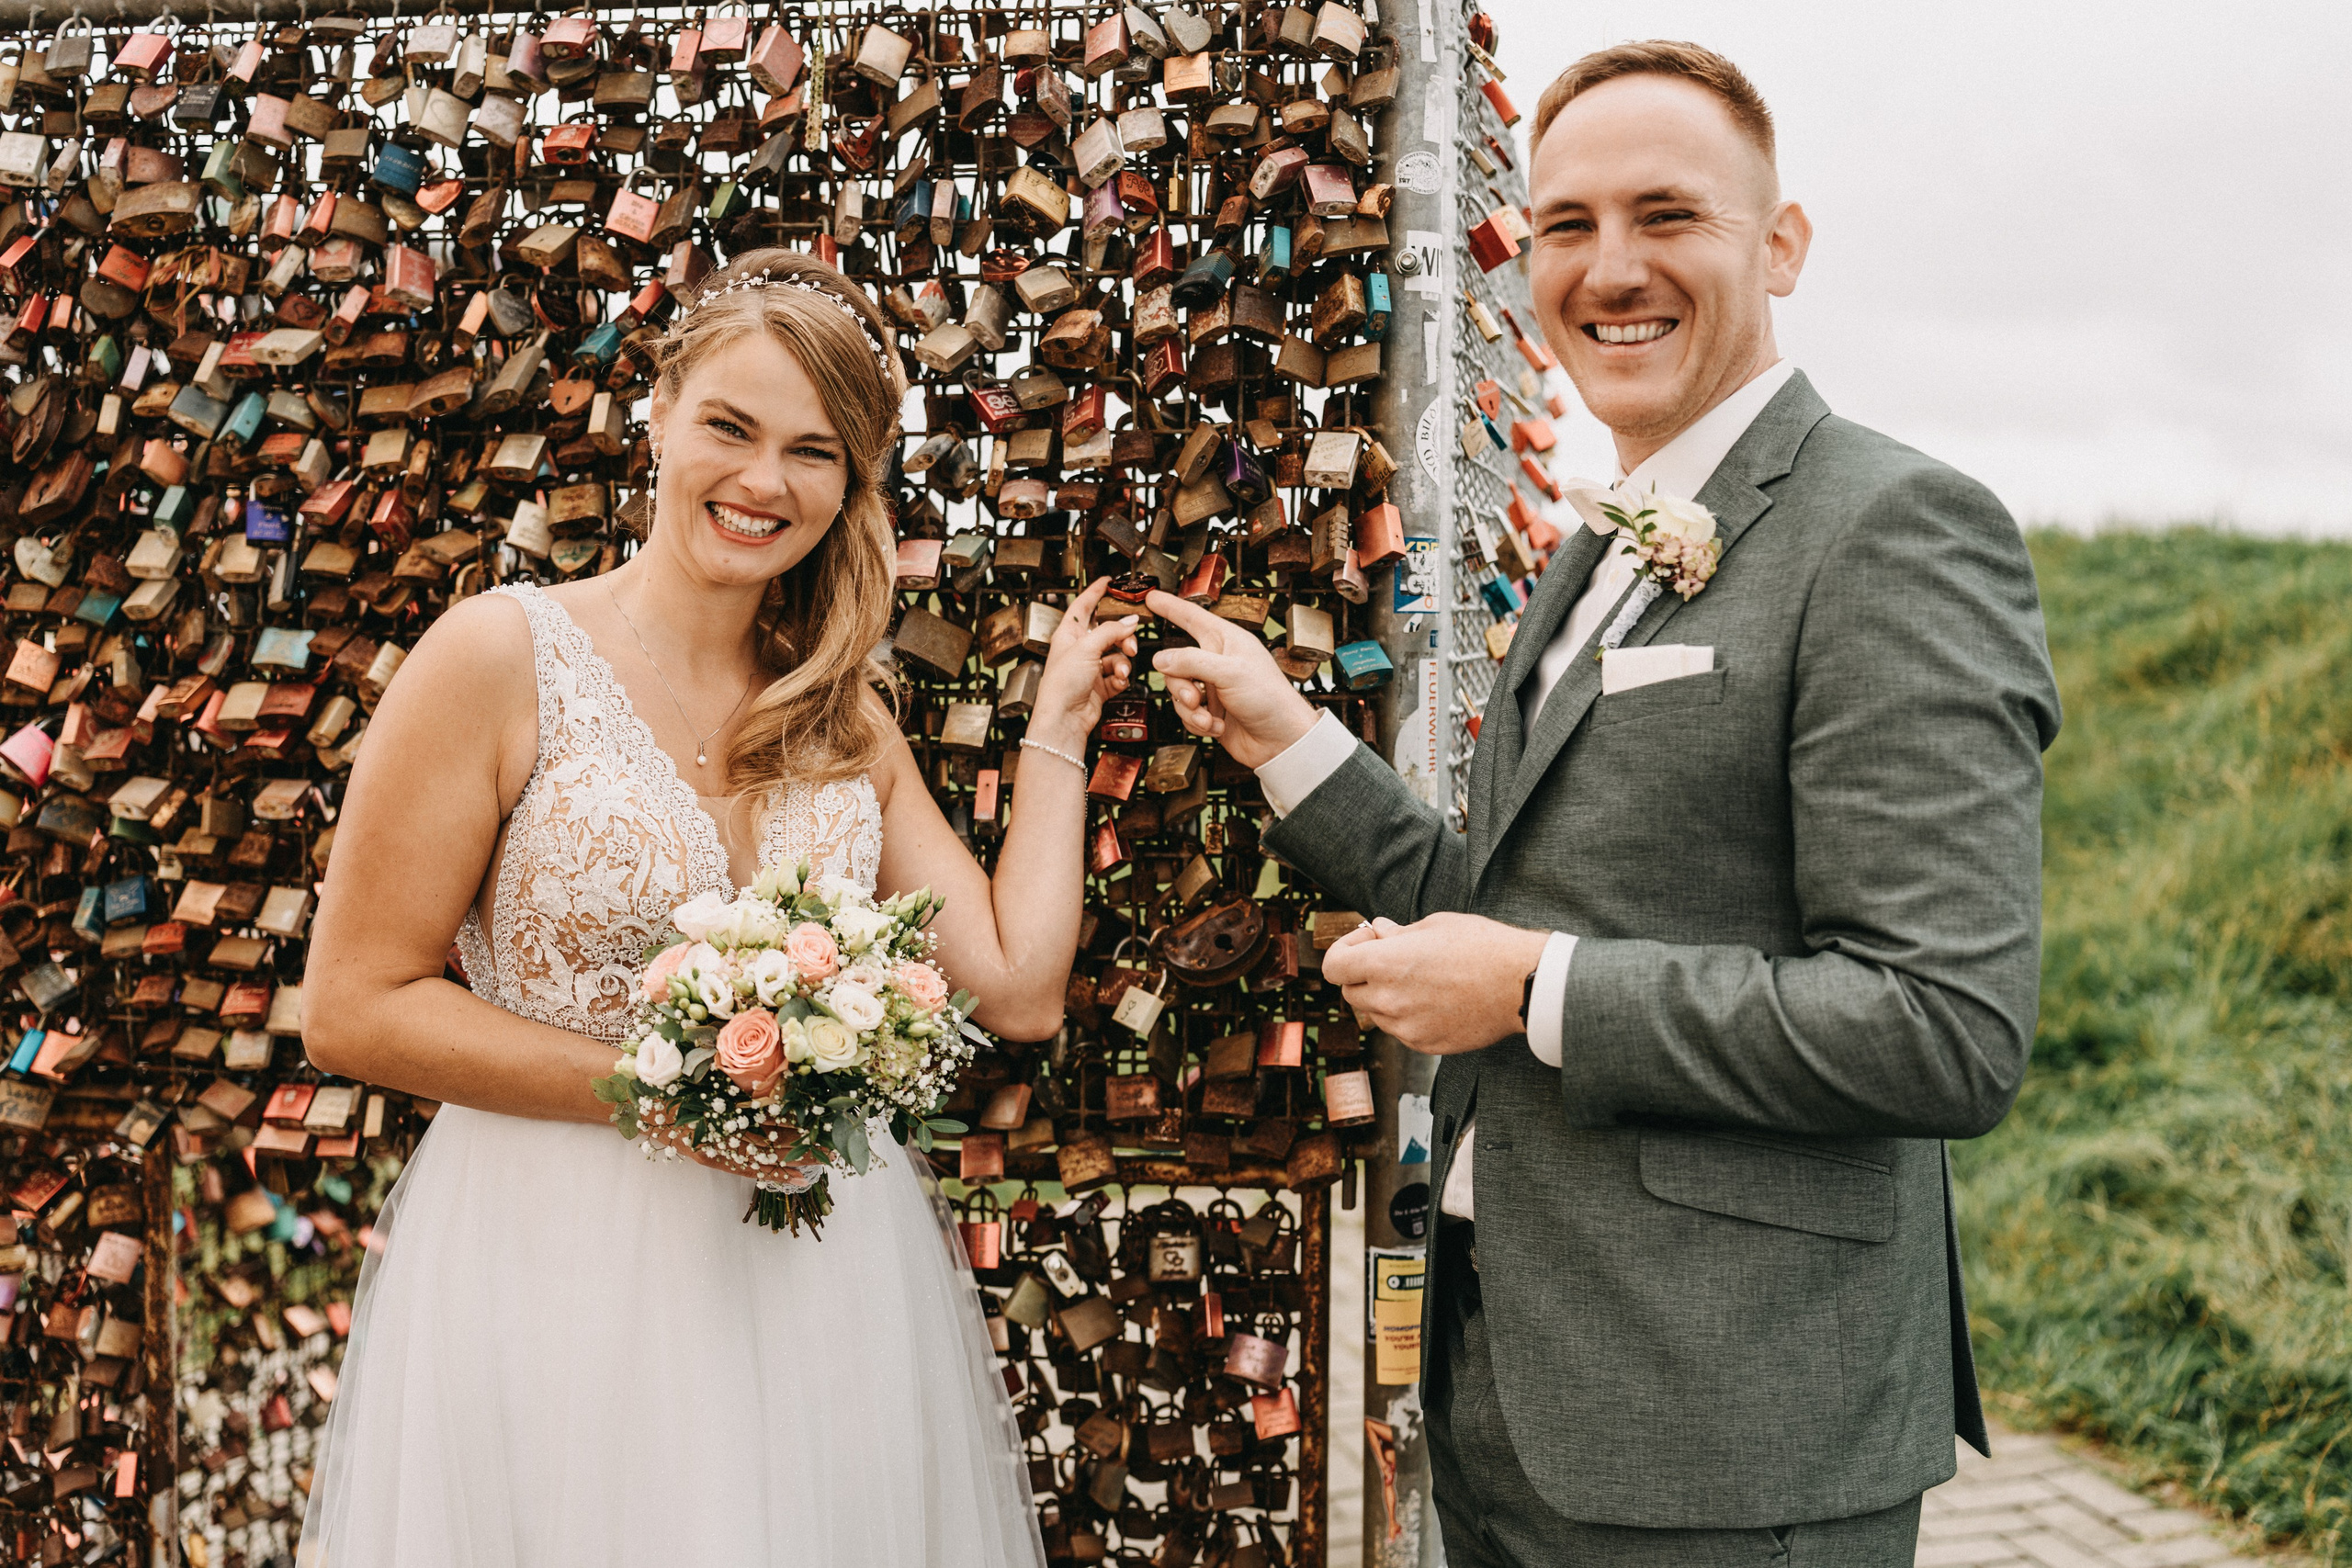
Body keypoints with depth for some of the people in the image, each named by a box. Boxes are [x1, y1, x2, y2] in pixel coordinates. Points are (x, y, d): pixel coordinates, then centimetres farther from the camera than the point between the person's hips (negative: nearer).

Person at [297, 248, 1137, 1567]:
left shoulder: (847, 717, 8)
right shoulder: (504, 656, -7)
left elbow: (1019, 989, 1)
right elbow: (354, 1006, -9)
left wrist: (1057, 727, 6)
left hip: (826, 1284, 5)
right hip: (563, 1272, -4)